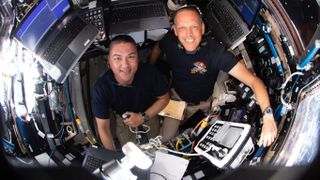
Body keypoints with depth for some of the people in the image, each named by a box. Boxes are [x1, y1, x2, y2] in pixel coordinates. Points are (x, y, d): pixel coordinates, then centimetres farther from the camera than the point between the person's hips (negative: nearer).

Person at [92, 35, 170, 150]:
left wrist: (143, 117, -26)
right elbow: (103, 127, -27)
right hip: (123, 117, -1)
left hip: (149, 112, 1)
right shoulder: (101, 88, -37)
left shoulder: (149, 72, -36)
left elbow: (164, 98, -16)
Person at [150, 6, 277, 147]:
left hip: (205, 102, -1)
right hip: (177, 98, 1)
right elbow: (157, 48, 3)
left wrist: (267, 115, -56)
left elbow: (253, 80, -42)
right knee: (165, 138, 2)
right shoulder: (170, 41, -25)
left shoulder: (216, 52, -36)